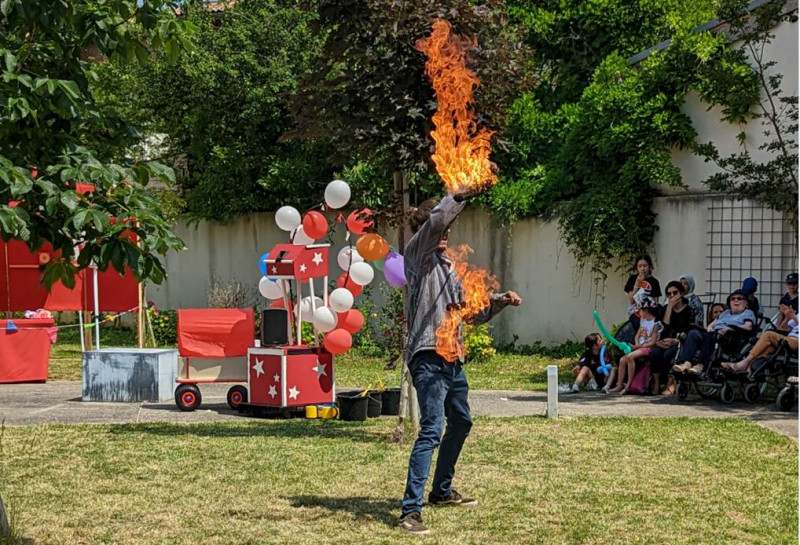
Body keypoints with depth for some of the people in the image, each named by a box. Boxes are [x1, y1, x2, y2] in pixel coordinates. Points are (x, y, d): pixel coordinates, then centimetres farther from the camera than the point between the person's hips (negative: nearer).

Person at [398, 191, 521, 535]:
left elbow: (472, 312, 24)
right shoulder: (417, 255, -2)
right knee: (432, 430, -18)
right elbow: (436, 220, -21)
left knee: (461, 423, 22)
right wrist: (464, 193, -19)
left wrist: (499, 301, 9)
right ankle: (411, 510, -20)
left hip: (452, 359, 10)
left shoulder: (448, 268, 21)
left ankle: (441, 491, 38)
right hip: (428, 356, -10)